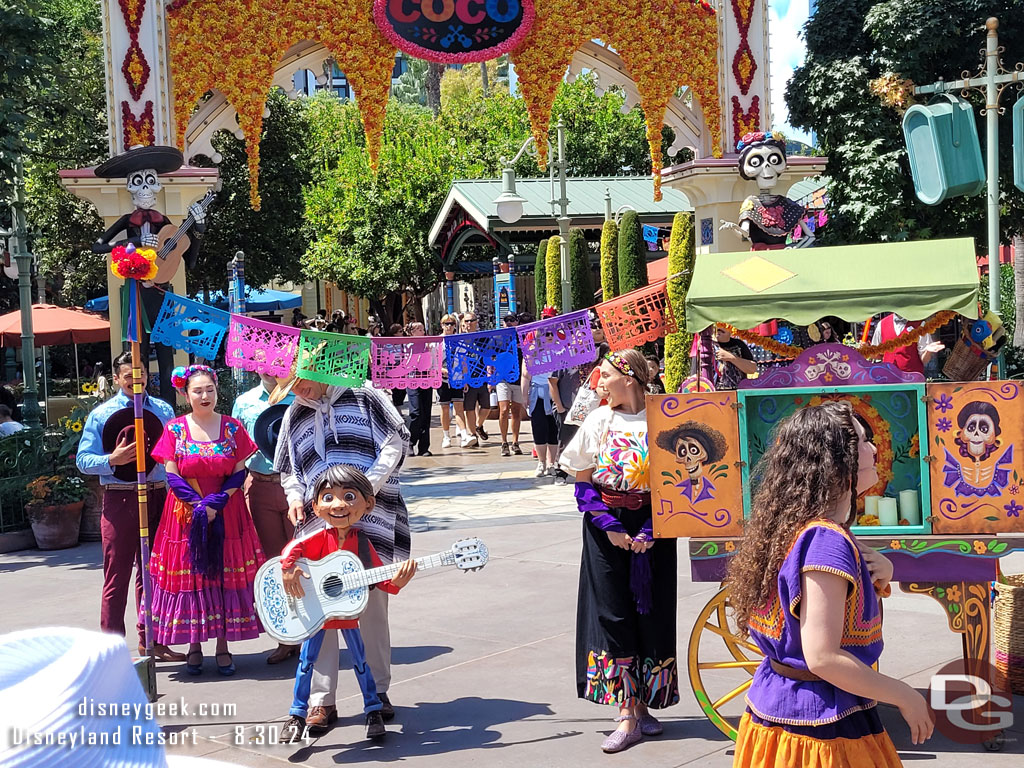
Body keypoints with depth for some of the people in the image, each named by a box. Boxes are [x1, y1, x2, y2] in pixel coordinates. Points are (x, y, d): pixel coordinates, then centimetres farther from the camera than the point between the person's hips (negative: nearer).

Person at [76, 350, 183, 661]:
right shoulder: (101, 414, 2)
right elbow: (83, 460, -2)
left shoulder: (164, 410, 12)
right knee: (117, 576, -1)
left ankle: (151, 641, 23)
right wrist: (112, 459, -19)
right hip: (120, 499, -3)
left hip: (158, 497, 4)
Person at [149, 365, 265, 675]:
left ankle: (223, 645, 8)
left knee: (225, 575, 1)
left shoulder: (232, 428, 3)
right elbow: (172, 475, -3)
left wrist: (218, 501, -14)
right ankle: (194, 645, 11)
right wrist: (198, 503, -13)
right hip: (186, 511, 0)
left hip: (227, 512, 1)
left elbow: (239, 472, 0)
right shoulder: (175, 428, 1)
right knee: (189, 575, 1)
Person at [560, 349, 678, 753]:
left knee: (650, 614, 3)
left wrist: (651, 531, -13)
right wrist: (610, 527, -7)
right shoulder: (598, 421, 2)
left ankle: (643, 704, 17)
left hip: (653, 528, -1)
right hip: (606, 527, 2)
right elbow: (583, 481, 4)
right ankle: (629, 713, 3)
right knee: (612, 614, -2)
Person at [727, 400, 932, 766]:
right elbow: (823, 658, -26)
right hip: (820, 725, -9)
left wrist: (877, 577, 0)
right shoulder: (827, 541, -22)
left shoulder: (799, 529, 7)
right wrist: (904, 696, -15)